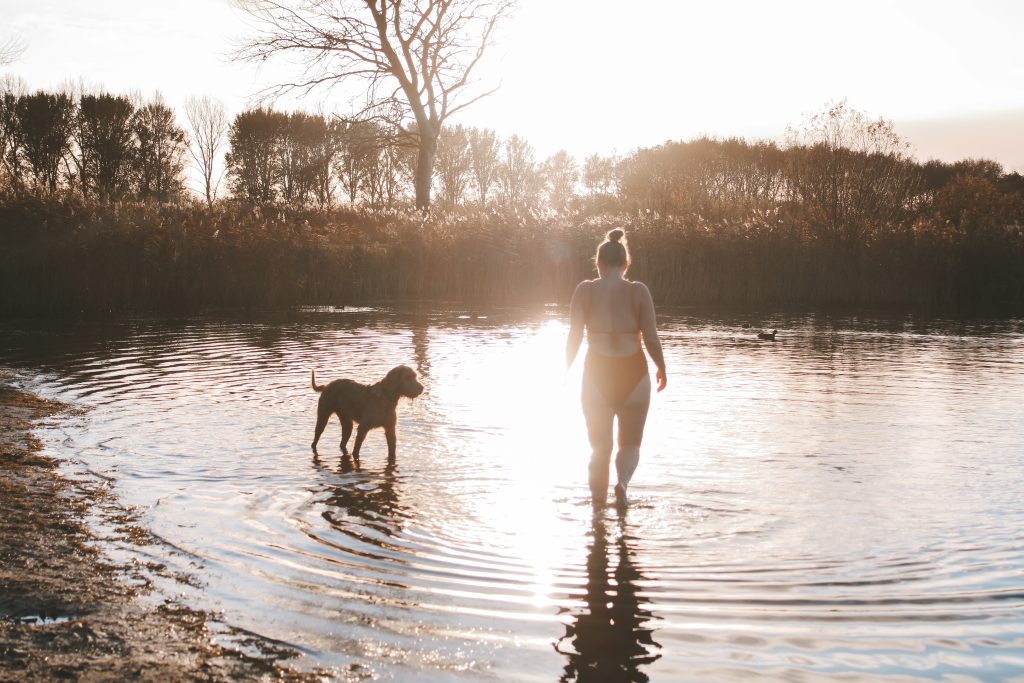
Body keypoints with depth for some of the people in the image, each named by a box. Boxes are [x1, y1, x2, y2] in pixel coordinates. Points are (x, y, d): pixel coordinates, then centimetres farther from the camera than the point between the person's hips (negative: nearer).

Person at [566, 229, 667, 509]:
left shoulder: (585, 290, -3)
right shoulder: (638, 291, -4)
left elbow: (574, 337, -6)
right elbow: (651, 338, -6)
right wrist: (662, 369, 10)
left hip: (597, 373, 1)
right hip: (634, 374, 0)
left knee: (600, 446, 16)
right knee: (630, 443, 14)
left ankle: (598, 503, 13)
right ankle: (622, 483, -15)